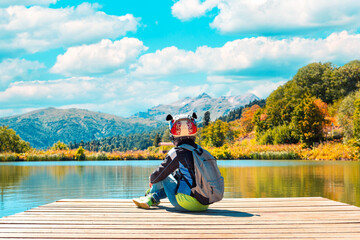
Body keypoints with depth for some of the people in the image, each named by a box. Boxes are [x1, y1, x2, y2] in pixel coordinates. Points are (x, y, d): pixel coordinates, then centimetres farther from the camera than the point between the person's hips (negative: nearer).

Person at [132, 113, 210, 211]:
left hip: (187, 205, -6)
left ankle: (151, 195, 39)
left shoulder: (176, 153, -10)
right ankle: (152, 199, 34)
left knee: (164, 177, 14)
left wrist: (152, 180, 24)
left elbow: (157, 176, 1)